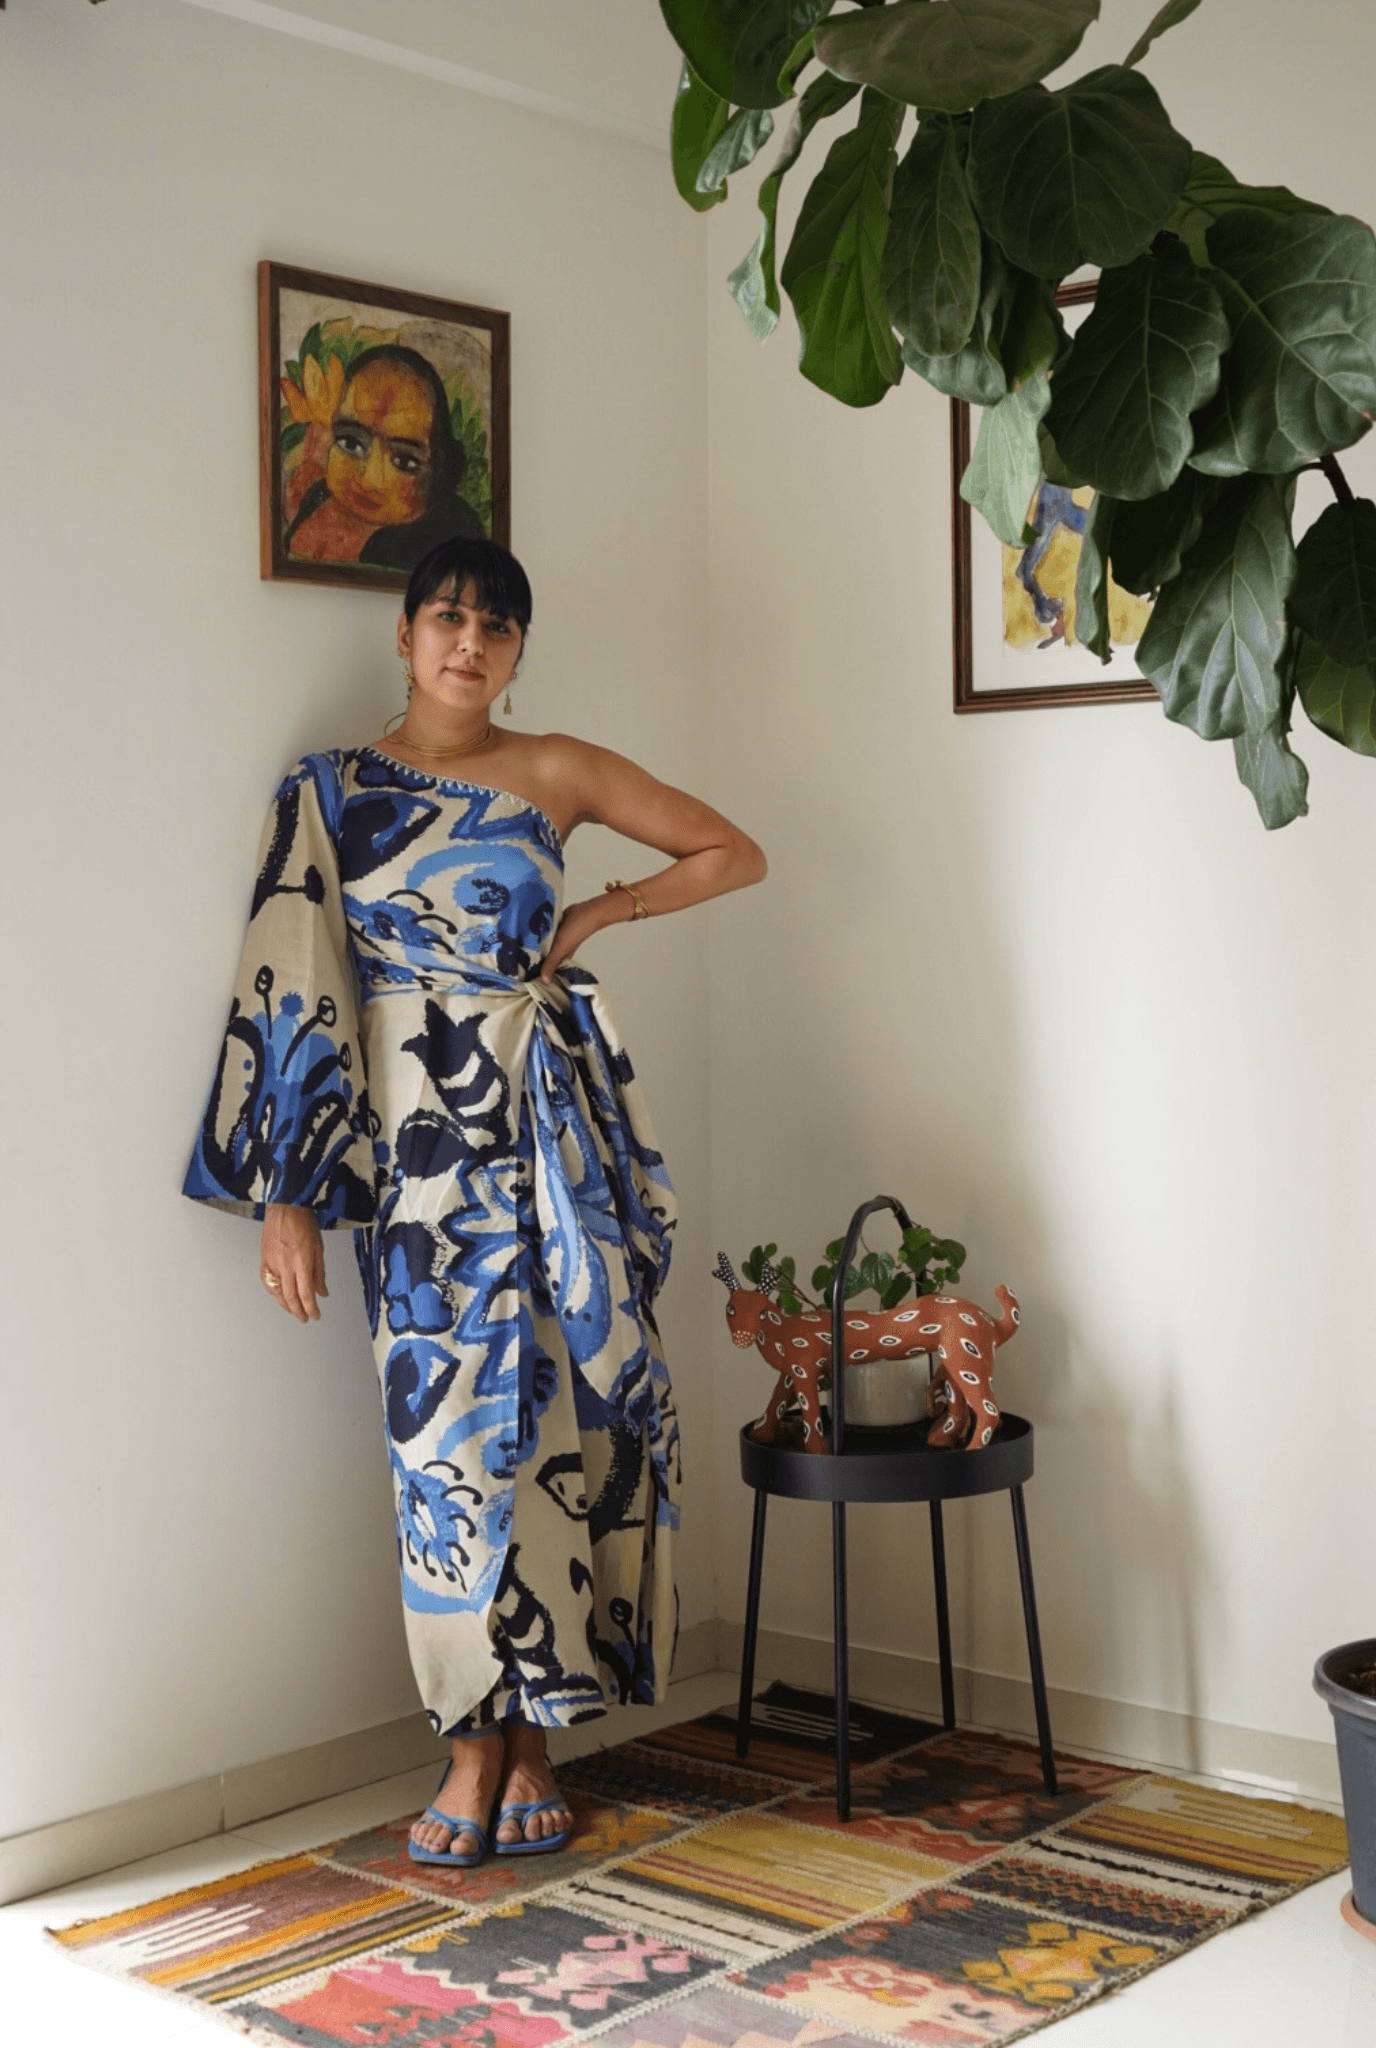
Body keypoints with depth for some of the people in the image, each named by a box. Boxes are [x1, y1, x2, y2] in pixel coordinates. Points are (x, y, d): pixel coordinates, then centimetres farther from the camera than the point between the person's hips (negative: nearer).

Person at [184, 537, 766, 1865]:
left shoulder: (553, 773, 7)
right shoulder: (327, 793, 5)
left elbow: (733, 853, 15)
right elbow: (292, 993, -1)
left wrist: (600, 915, 3)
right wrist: (286, 1194, -6)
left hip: (554, 1129, 1)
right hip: (418, 1143, -1)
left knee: (562, 1405, -1)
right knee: (451, 1424, -2)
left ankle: (523, 1730, 12)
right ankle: (486, 1740, 11)